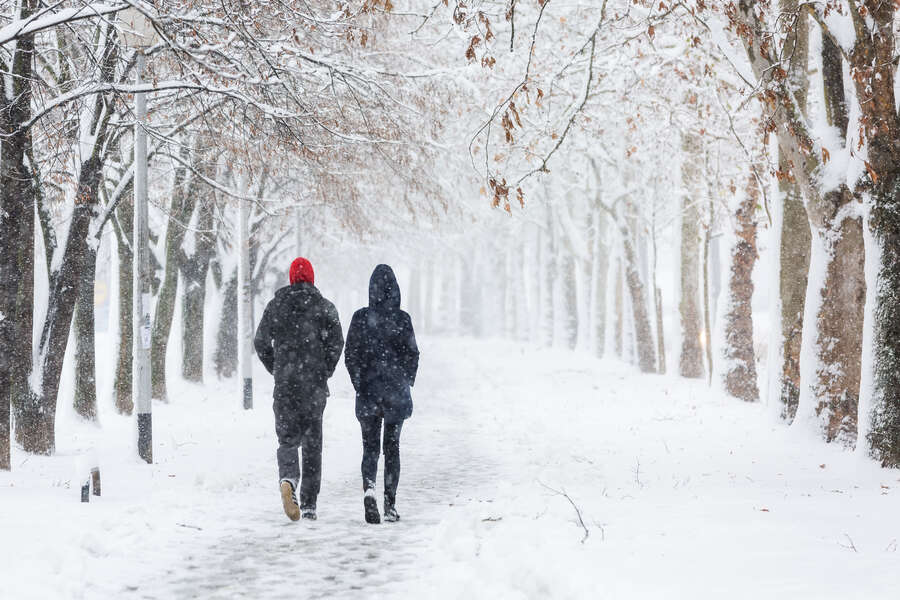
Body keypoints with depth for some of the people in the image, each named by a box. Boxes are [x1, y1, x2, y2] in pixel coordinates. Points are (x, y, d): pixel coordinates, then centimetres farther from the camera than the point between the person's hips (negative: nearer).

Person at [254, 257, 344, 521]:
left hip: (285, 383, 1)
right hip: (315, 384, -1)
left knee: (287, 438, 6)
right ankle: (309, 504, 7)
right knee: (312, 442, 7)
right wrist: (326, 371, 3)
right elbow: (336, 341, -9)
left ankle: (288, 479, -25)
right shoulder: (324, 306, 1)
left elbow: (260, 341, 4)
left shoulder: (276, 305, 6)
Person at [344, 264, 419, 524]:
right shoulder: (402, 319, -7)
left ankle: (369, 488, -19)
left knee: (370, 446, 7)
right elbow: (412, 355, -4)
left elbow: (350, 355, -2)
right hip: (396, 391, 0)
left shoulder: (360, 318, -4)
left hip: (368, 390, 0)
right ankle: (390, 504, 7)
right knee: (392, 446, 10)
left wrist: (359, 383, 10)